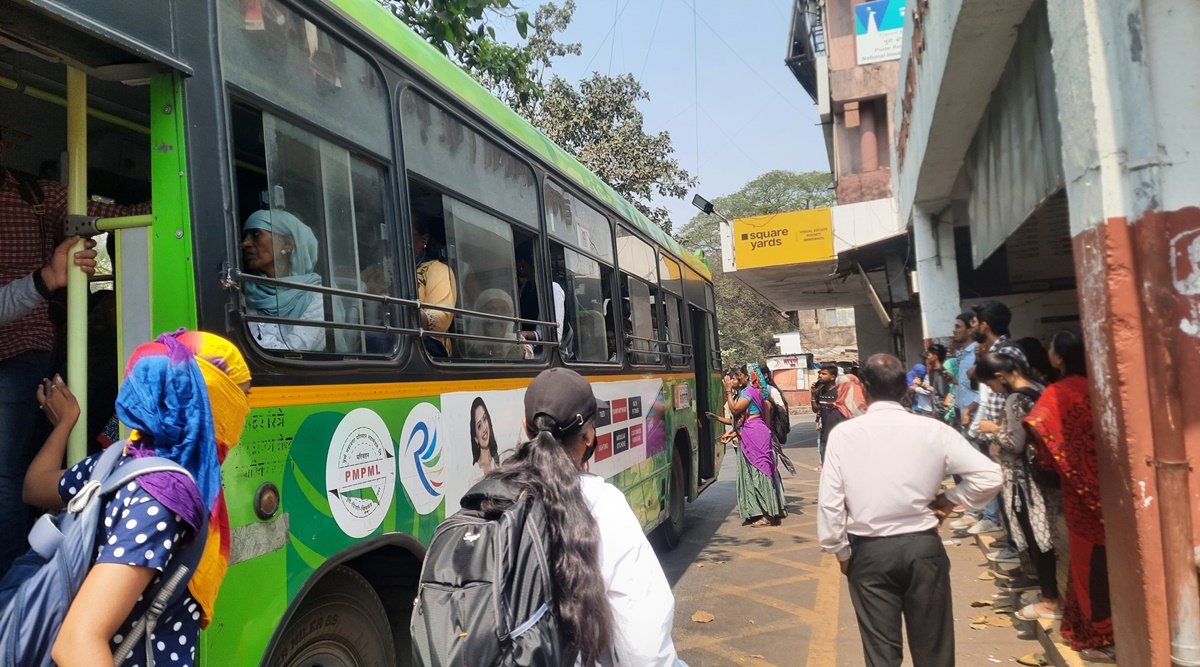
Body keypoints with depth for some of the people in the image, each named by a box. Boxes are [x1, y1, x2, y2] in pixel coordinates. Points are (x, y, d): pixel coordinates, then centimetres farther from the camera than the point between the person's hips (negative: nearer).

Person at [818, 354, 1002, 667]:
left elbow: (829, 501, -9)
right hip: (923, 547, 1)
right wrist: (948, 500, 6)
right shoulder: (932, 430, -7)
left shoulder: (843, 434, -10)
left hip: (869, 552, -1)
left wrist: (841, 552, 3)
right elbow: (990, 475, -7)